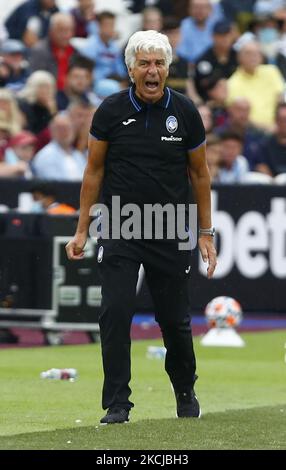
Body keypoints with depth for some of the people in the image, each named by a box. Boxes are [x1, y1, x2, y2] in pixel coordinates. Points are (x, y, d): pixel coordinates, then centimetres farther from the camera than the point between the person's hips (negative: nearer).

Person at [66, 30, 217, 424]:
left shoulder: (184, 112, -2)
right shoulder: (111, 111, -4)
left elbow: (199, 173, 7)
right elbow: (95, 170, 5)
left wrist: (206, 233, 7)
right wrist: (82, 230, 4)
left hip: (171, 233, 1)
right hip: (120, 228, -1)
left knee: (175, 321, 7)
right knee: (115, 315, -12)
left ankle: (185, 392, 31)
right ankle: (117, 404, -6)